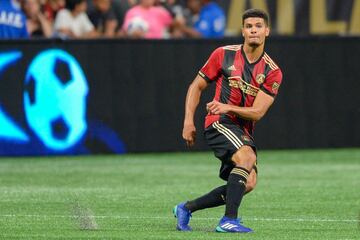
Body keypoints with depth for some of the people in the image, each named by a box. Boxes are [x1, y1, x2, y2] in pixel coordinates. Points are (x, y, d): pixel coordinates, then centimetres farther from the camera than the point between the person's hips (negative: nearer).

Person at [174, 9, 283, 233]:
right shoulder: (224, 55, 0)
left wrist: (228, 107, -24)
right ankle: (229, 220, -33)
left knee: (248, 183, -11)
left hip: (244, 132, 4)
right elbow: (197, 86, 8)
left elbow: (257, 112, -7)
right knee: (247, 156, -30)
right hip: (219, 123, -4)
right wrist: (189, 121, -3)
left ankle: (186, 208, 5)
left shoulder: (272, 72, 1)